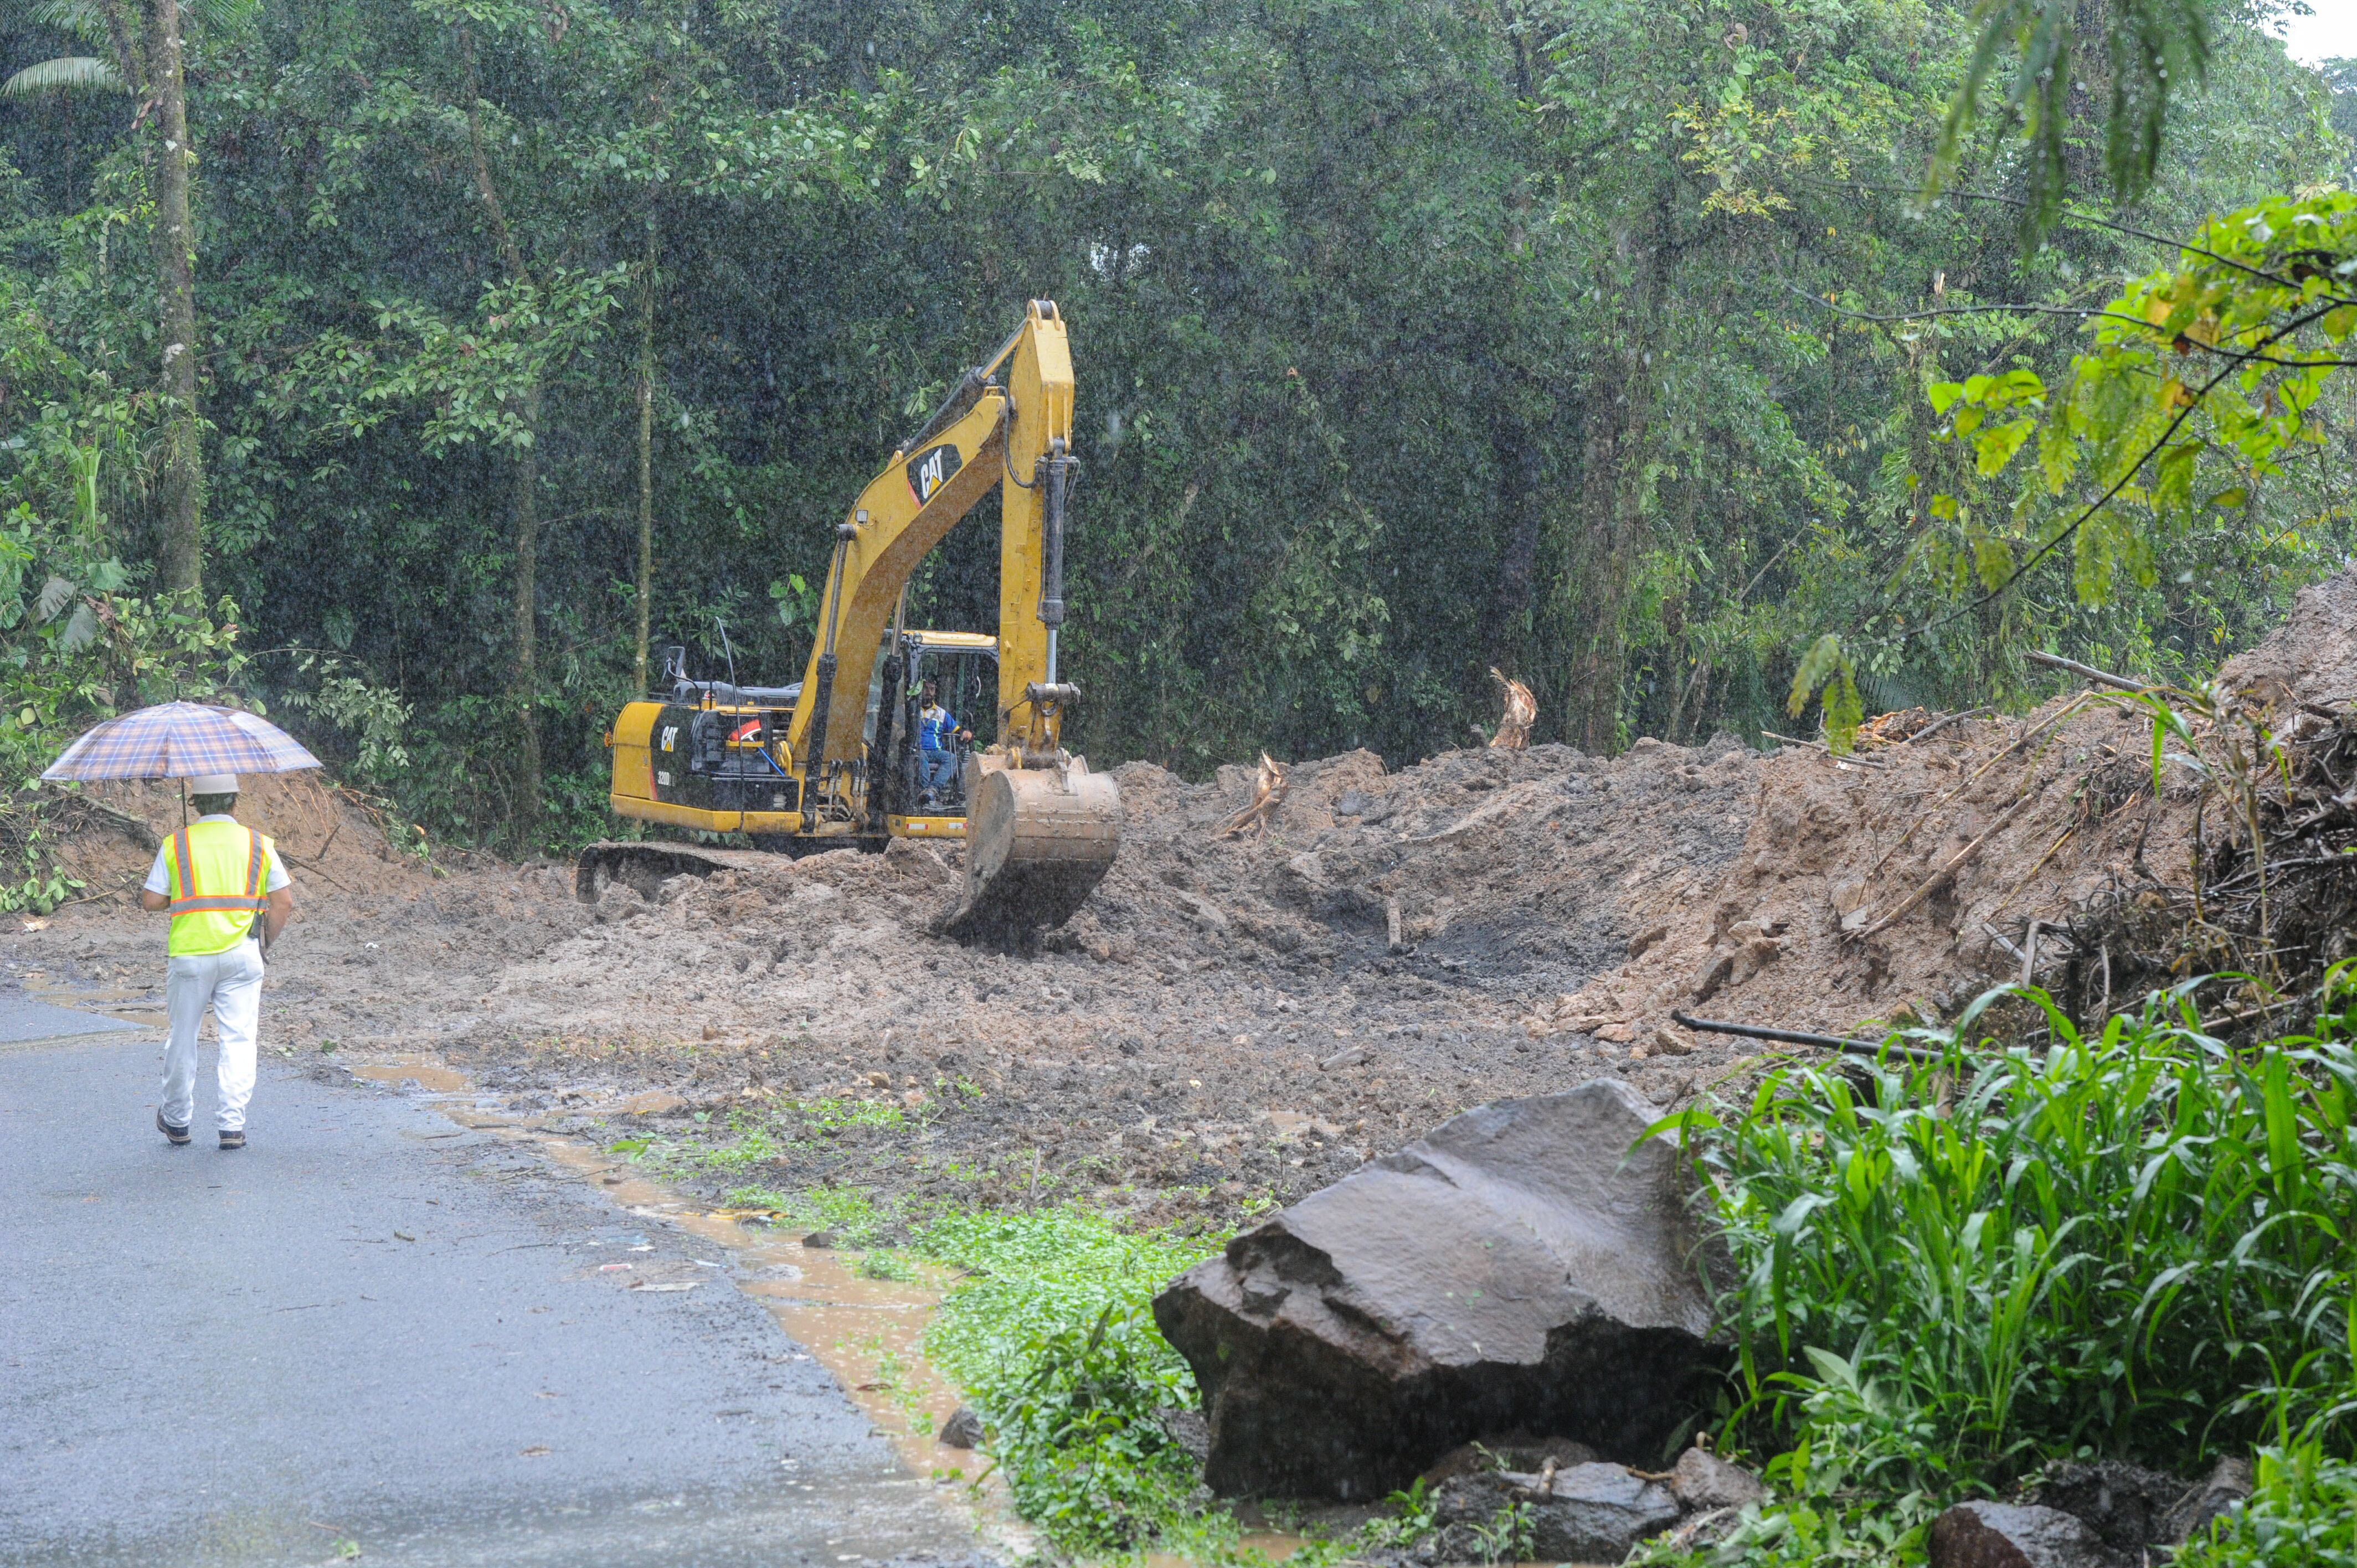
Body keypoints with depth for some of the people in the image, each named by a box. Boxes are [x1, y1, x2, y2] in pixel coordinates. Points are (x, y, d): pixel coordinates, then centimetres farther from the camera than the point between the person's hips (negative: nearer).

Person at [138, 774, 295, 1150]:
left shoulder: (175, 845, 1)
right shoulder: (258, 844, 4)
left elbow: (150, 901, -1)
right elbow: (285, 901, 1)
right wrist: (265, 942, 12)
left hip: (189, 953, 0)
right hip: (242, 955, 0)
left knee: (183, 1037, 14)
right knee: (239, 1039, 3)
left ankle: (176, 1121, 26)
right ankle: (232, 1125, -2)